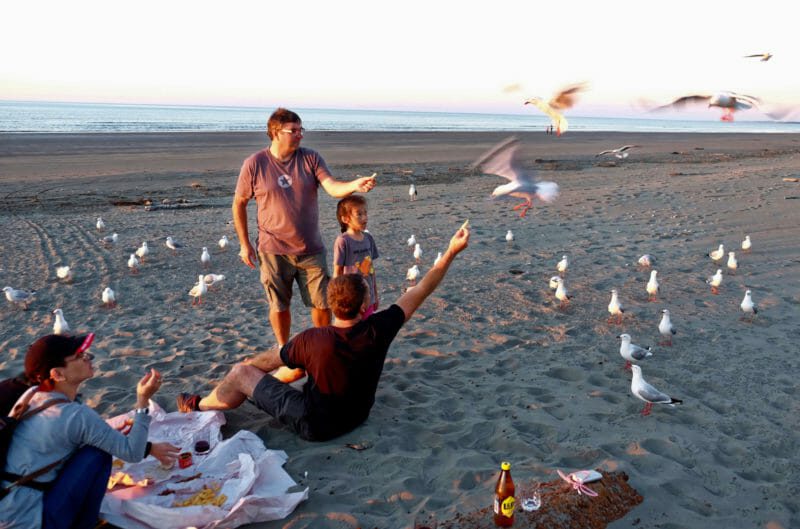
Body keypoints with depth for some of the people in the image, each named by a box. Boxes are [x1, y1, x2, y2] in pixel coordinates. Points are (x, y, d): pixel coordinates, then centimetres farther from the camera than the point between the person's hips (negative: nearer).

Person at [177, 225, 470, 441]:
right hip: (356, 415, 5)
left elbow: (272, 359, -7)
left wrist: (247, 365, 14)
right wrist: (452, 252, -7)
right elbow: (421, 291, -14)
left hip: (315, 425, -5)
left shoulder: (311, 340, -29)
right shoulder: (378, 330, -23)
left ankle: (198, 408, 36)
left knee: (240, 373, 8)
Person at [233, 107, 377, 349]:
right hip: (274, 250, -1)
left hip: (311, 249, 2)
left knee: (322, 304, 7)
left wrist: (354, 185, -38)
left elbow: (333, 187, -16)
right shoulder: (254, 164, -7)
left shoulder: (310, 158, -3)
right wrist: (244, 244, 2)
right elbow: (239, 204, 2)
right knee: (279, 306, 12)